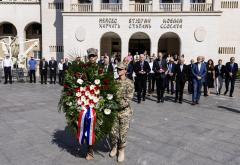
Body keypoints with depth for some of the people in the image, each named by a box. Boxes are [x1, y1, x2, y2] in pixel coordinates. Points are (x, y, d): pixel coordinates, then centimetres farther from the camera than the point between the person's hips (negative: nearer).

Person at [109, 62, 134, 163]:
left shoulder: (129, 83, -9)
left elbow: (128, 100, -15)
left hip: (124, 111, -3)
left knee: (123, 133, 7)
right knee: (113, 132, 11)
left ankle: (121, 151, 30)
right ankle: (114, 148, 37)